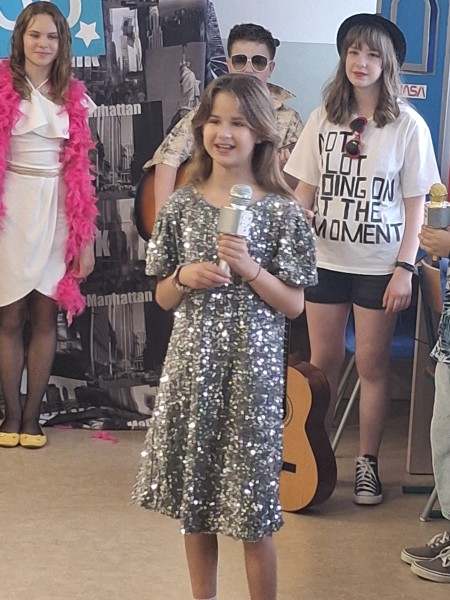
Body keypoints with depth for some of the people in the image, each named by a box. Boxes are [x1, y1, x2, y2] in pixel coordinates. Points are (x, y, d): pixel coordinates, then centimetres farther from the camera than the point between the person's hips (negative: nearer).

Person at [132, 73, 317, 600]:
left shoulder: (281, 211, -5)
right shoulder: (181, 206, 3)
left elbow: (294, 305, -4)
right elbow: (163, 298, 9)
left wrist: (251, 269, -18)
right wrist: (185, 277, -11)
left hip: (251, 369, -3)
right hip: (191, 365, 3)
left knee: (251, 516, 2)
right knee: (193, 502, 13)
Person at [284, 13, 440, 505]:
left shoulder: (408, 126, -5)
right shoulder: (323, 118, 2)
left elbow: (415, 205, -4)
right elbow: (304, 191, 4)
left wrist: (404, 269, -10)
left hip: (378, 266, -2)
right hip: (325, 259, 2)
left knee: (372, 364, 5)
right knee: (323, 362, 9)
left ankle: (367, 463, 17)